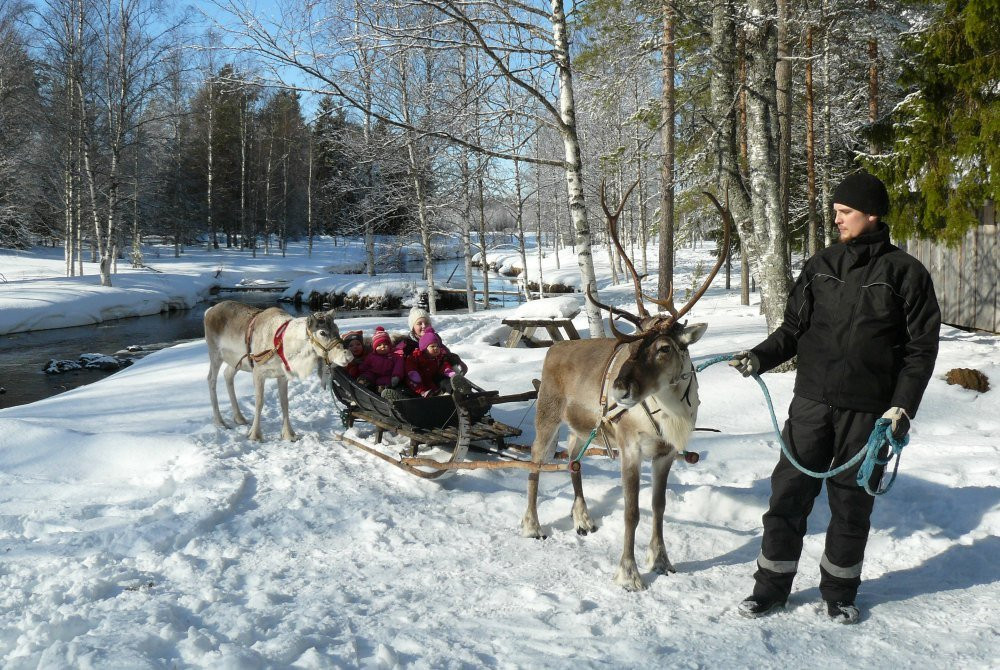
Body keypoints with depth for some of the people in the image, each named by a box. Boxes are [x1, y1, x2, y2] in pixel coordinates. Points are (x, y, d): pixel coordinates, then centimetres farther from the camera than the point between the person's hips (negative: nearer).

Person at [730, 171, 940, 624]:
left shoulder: (905, 273, -1)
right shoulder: (820, 267, 9)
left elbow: (922, 346, -1)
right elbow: (794, 328, 11)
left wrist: (903, 406, -9)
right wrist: (760, 357, -6)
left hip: (867, 412, -2)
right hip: (812, 403, 3)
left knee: (851, 503, 8)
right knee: (788, 493, 3)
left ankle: (839, 592, 25)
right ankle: (771, 586, 16)